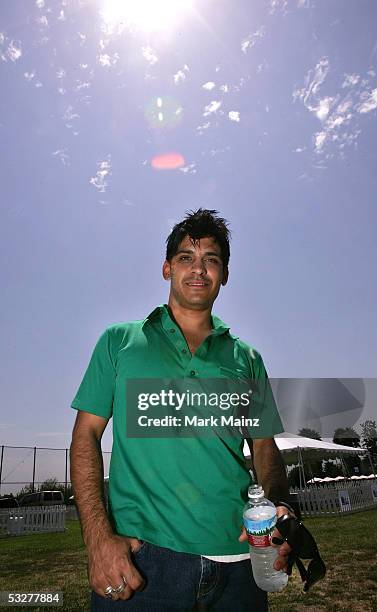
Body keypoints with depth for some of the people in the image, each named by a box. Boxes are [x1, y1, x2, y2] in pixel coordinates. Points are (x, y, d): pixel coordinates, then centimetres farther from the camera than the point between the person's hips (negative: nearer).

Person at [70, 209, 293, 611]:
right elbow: (86, 435, 0)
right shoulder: (120, 341, 3)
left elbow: (265, 449, 10)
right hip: (141, 555, -2)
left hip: (236, 559, 3)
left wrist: (278, 509, -11)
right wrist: (98, 538, -11)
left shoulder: (246, 359, 9)